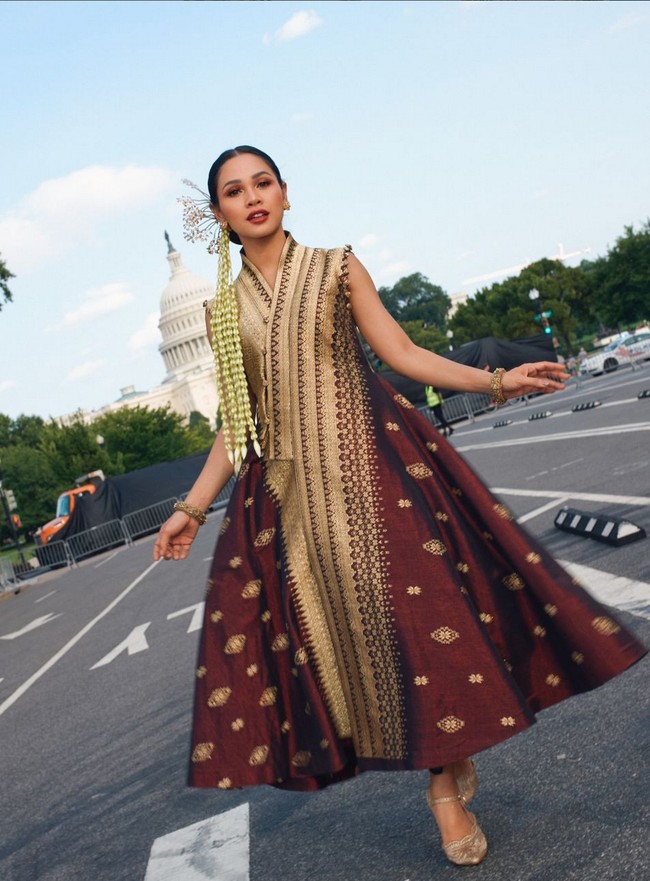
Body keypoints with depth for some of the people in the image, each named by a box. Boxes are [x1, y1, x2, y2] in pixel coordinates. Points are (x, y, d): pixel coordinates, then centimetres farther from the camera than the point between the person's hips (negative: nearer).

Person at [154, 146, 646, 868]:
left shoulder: (336, 269, 5)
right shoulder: (223, 310, 10)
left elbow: (404, 355, 2)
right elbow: (240, 420, 11)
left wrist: (495, 381, -9)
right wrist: (191, 508, 8)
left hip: (370, 461, -2)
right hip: (288, 490, 3)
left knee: (414, 608, -8)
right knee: (329, 627, 1)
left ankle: (446, 783, 8)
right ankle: (446, 752, 18)